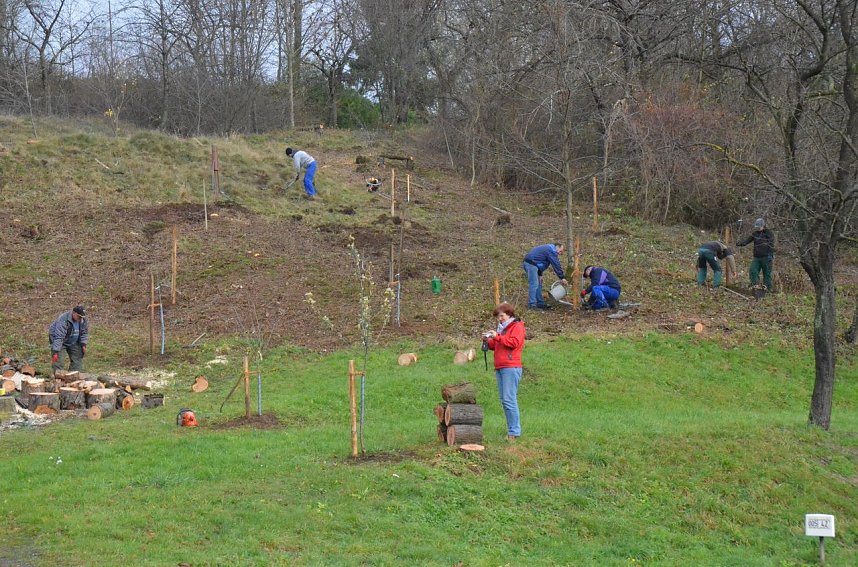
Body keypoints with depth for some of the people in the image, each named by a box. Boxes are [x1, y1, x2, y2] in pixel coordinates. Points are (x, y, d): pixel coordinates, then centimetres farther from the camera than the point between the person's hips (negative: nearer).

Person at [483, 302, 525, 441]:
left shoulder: (517, 326, -1)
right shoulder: (501, 328, 24)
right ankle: (512, 428, 11)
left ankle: (514, 432, -12)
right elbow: (496, 346, 27)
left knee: (509, 400, -13)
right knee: (504, 400, 7)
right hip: (499, 368, 9)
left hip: (511, 368, -9)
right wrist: (488, 341, 7)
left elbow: (514, 342, -15)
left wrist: (497, 337, -16)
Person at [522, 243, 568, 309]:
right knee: (534, 284, -13)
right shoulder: (552, 251, -11)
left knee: (538, 284, 14)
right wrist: (562, 278, -8)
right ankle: (532, 304, -14)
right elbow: (556, 265, -12)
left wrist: (540, 275, 17)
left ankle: (540, 303, 18)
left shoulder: (548, 248, 22)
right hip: (531, 263, -11)